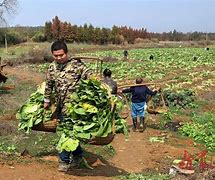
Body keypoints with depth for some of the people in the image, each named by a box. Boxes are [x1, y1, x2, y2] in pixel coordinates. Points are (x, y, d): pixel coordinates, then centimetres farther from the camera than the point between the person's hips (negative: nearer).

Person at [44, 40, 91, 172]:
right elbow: (49, 85, 19)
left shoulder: (76, 65, -11)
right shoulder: (52, 67, 7)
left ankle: (65, 160, 13)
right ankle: (78, 155, 32)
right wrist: (47, 100, 26)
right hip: (61, 106, 6)